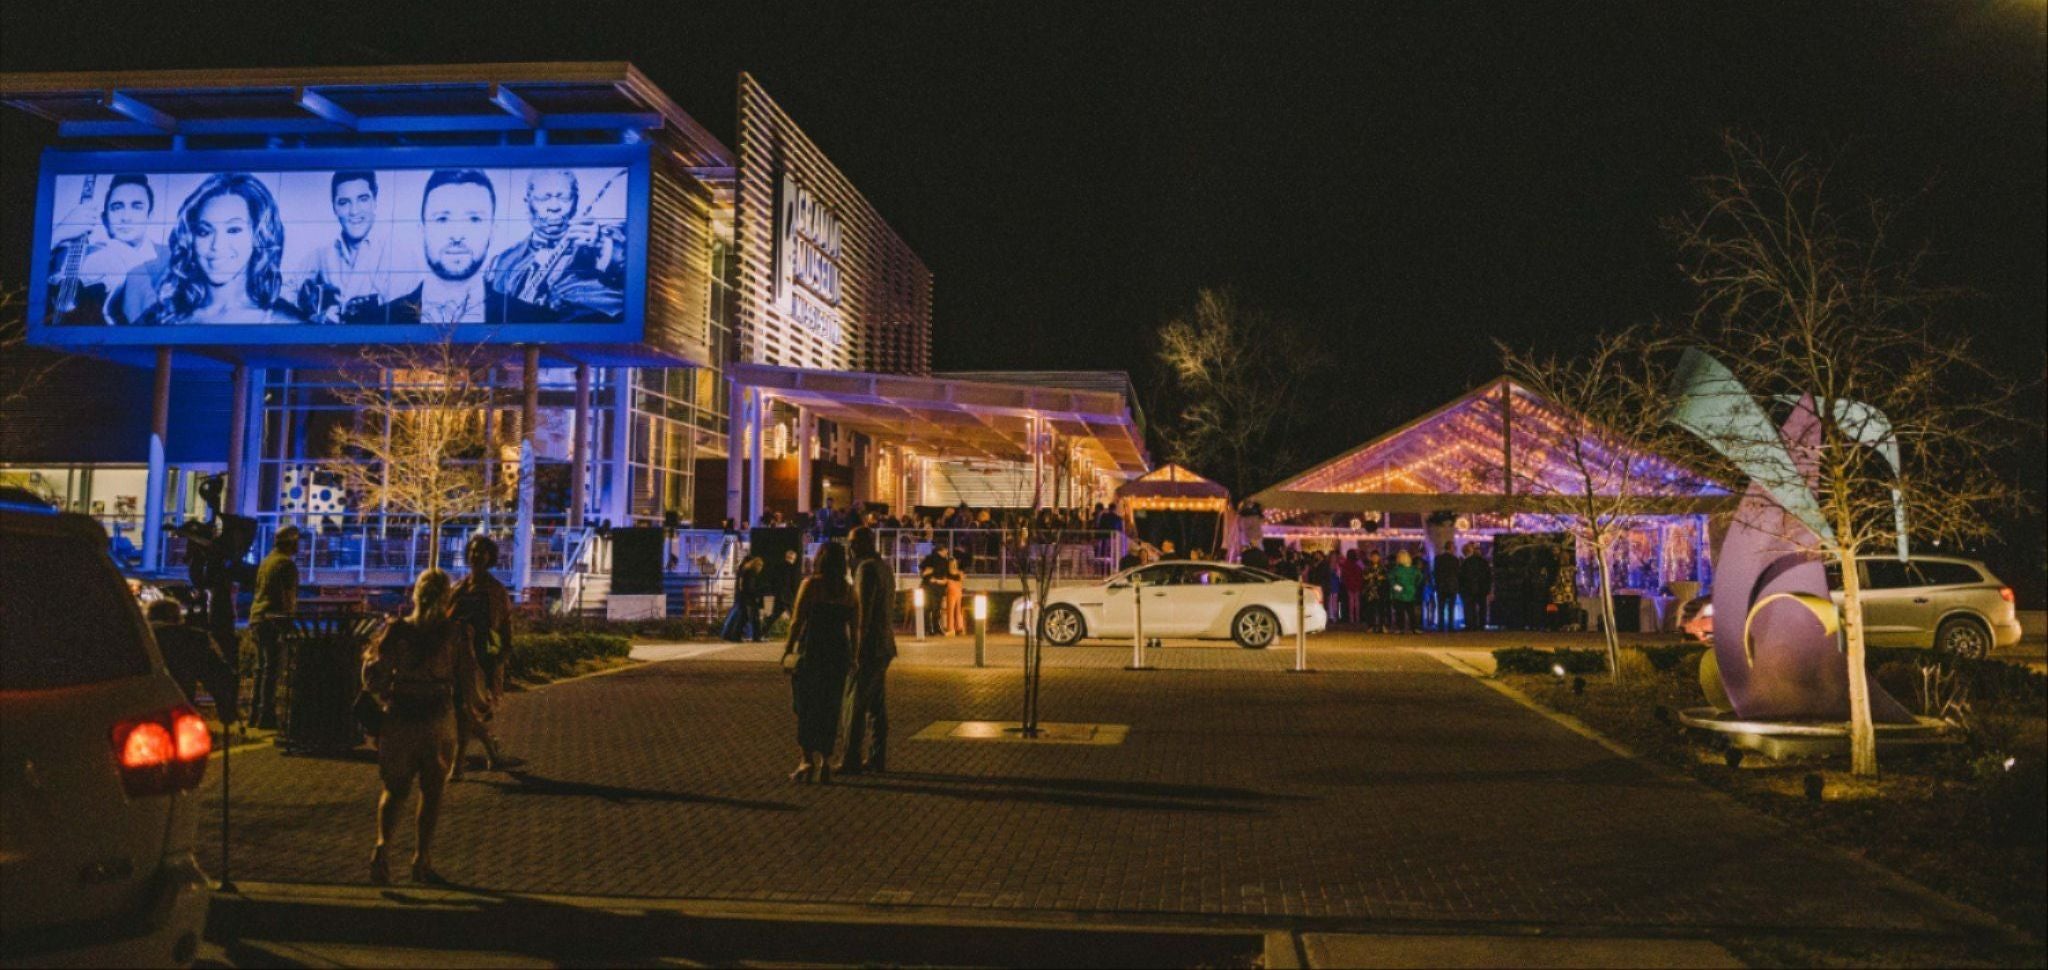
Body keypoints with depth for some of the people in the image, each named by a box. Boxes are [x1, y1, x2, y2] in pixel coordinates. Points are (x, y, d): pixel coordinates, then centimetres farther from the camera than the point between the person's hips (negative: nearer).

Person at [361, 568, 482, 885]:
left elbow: (373, 671, -2)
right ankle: (422, 861, 13)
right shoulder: (453, 633, -7)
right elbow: (468, 677, -4)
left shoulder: (397, 631, -4)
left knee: (395, 789, 14)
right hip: (439, 719, -1)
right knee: (432, 791, 10)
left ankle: (382, 847, -8)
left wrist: (384, 697, 16)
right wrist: (471, 707, 12)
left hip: (399, 717, 2)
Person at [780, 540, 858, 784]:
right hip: (839, 653, 4)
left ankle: (808, 760, 1)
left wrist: (788, 648, 0)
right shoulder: (850, 591, 6)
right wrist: (852, 658, 15)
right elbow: (854, 629, 6)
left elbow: (798, 621, -10)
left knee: (806, 707, 6)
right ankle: (826, 763, 12)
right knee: (830, 709, 11)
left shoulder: (811, 585, -6)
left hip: (811, 651, -4)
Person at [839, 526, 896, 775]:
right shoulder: (885, 568, 18)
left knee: (855, 704, -7)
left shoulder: (867, 568, -12)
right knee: (877, 706, 10)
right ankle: (877, 759, 13)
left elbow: (865, 609, -18)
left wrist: (859, 647, -19)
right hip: (884, 646, 9)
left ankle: (851, 761, -7)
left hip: (869, 645, -9)